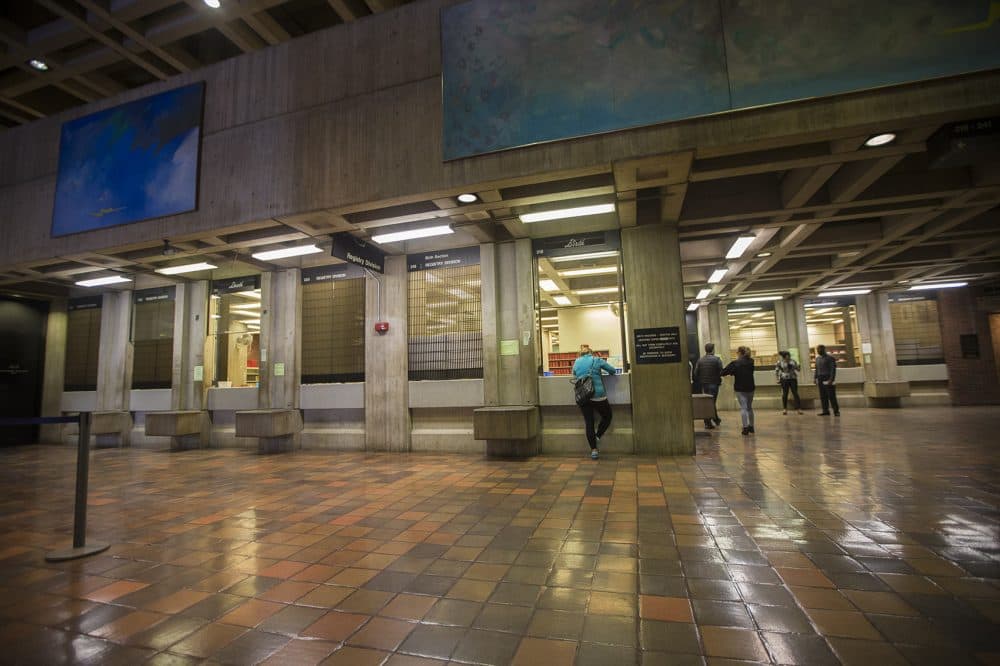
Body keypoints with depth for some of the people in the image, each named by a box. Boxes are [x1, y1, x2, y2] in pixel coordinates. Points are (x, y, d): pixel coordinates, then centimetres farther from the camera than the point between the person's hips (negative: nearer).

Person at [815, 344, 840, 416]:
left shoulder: (830, 358, -5)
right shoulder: (817, 358, 15)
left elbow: (833, 369, -11)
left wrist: (831, 379, -18)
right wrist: (816, 378, 12)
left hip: (828, 379, -6)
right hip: (820, 380, 6)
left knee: (831, 396, -5)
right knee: (823, 397, 5)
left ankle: (836, 411, 2)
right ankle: (825, 411, 8)